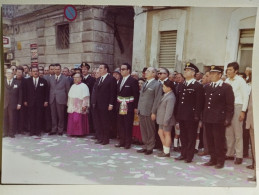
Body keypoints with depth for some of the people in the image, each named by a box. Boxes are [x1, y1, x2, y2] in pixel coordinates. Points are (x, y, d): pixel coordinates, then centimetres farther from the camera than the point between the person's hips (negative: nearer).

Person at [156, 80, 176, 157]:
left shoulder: (170, 97, -23)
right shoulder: (165, 95, 9)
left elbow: (169, 111, -25)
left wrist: (166, 121, -23)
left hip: (166, 120, -10)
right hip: (162, 119, 10)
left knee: (167, 134, 2)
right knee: (160, 132, 17)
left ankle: (166, 152, 14)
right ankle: (164, 149, 29)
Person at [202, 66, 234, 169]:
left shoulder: (226, 87, -4)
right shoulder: (206, 87, 13)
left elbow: (230, 105, -5)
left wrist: (228, 119, -9)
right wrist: (203, 117, 11)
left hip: (219, 119, -5)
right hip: (207, 119, 5)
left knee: (219, 141, 1)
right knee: (210, 140, 10)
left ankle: (220, 161, 13)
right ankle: (213, 159, 22)